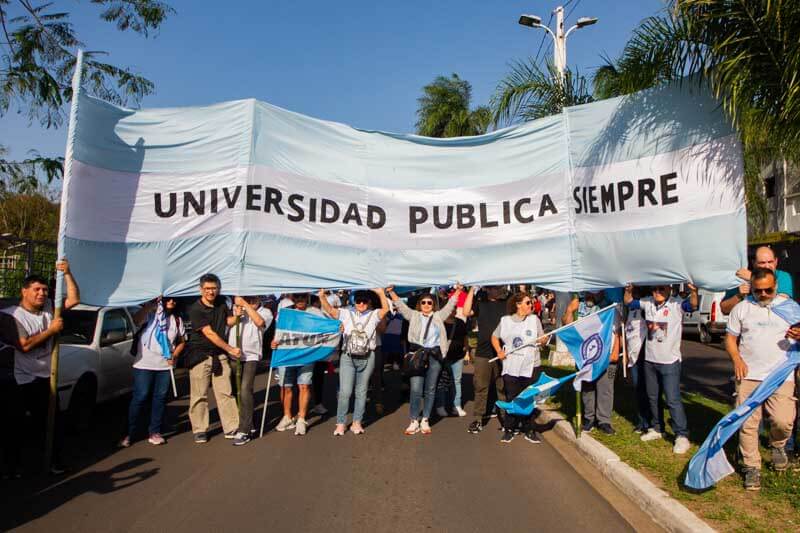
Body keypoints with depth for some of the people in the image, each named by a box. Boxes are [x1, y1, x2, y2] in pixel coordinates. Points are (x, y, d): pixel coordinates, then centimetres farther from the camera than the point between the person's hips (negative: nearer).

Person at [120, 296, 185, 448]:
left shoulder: (177, 320, 12)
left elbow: (182, 341, 16)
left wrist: (175, 355, -1)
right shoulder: (150, 314, -2)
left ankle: (154, 432, 17)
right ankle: (129, 433, 8)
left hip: (165, 366, 4)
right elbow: (136, 319, -25)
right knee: (139, 397, -3)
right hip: (144, 364, -4)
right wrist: (152, 303, -34)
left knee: (160, 398, 7)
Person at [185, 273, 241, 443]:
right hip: (200, 355, -4)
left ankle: (231, 428, 9)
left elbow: (228, 321, 18)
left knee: (226, 392, 3)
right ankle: (199, 430, 14)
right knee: (199, 395, 1)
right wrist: (231, 349, -17)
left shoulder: (222, 302, 6)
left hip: (220, 355, 4)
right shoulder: (195, 309, -12)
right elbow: (209, 333, -16)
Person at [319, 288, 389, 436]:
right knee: (345, 392, -2)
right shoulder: (347, 313, 5)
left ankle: (357, 422, 20)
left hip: (366, 358, 1)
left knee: (361, 391, 9)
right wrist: (322, 296, -17)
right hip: (348, 357, 0)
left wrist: (381, 293, -22)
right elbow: (329, 310, -4)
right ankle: (340, 423, 10)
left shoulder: (374, 314, 4)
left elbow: (385, 309, -13)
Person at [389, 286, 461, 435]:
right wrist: (391, 291, 0)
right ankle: (414, 421, 5)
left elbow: (450, 305, 13)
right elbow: (400, 305, 8)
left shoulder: (439, 316, 13)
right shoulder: (413, 315, 11)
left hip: (434, 355, 2)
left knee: (430, 390, 6)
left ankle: (425, 421, 17)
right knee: (415, 389, -7)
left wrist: (458, 290, 7)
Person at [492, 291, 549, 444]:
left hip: (531, 366, 1)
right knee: (511, 398, 5)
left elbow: (543, 340, 6)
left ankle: (529, 430, 21)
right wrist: (499, 351, -3)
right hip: (511, 367, 0)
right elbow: (495, 337, 13)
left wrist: (543, 339, -18)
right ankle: (508, 429, 17)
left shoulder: (534, 319, 3)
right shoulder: (505, 320, 2)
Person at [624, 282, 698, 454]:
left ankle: (682, 436, 5)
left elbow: (692, 305, -29)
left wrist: (693, 292, -49)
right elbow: (628, 302, 10)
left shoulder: (676, 304, -13)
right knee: (652, 397, 18)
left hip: (670, 361, -6)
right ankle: (656, 428, 35)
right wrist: (628, 291, -10)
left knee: (673, 399, -6)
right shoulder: (648, 302, 2)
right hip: (650, 360, 6)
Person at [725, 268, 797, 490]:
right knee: (747, 423, 0)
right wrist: (737, 360, -7)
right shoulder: (742, 308, 6)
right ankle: (752, 467, 15)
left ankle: (777, 445, 24)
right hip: (748, 375, 0)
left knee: (783, 421, -11)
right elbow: (730, 337, 10)